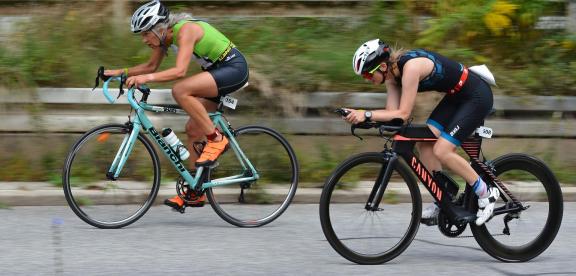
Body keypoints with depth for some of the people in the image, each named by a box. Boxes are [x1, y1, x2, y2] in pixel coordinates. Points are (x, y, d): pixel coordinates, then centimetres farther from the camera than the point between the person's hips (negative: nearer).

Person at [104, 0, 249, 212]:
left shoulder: (185, 30, -25)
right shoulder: (164, 35, 2)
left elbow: (179, 71, -37)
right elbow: (151, 66, 15)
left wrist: (147, 78, -46)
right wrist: (121, 72, 2)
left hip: (234, 68, -10)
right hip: (217, 71, 10)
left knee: (180, 90, -29)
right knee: (192, 129, 7)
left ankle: (216, 139, -16)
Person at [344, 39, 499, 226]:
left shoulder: (411, 67, -29)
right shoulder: (392, 73, -1)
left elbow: (403, 114, -30)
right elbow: (393, 112, -6)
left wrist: (366, 114, -34)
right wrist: (358, 116, -19)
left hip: (477, 96, -9)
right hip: (455, 96, 9)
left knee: (442, 151, -15)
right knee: (425, 144, -1)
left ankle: (487, 194, -1)